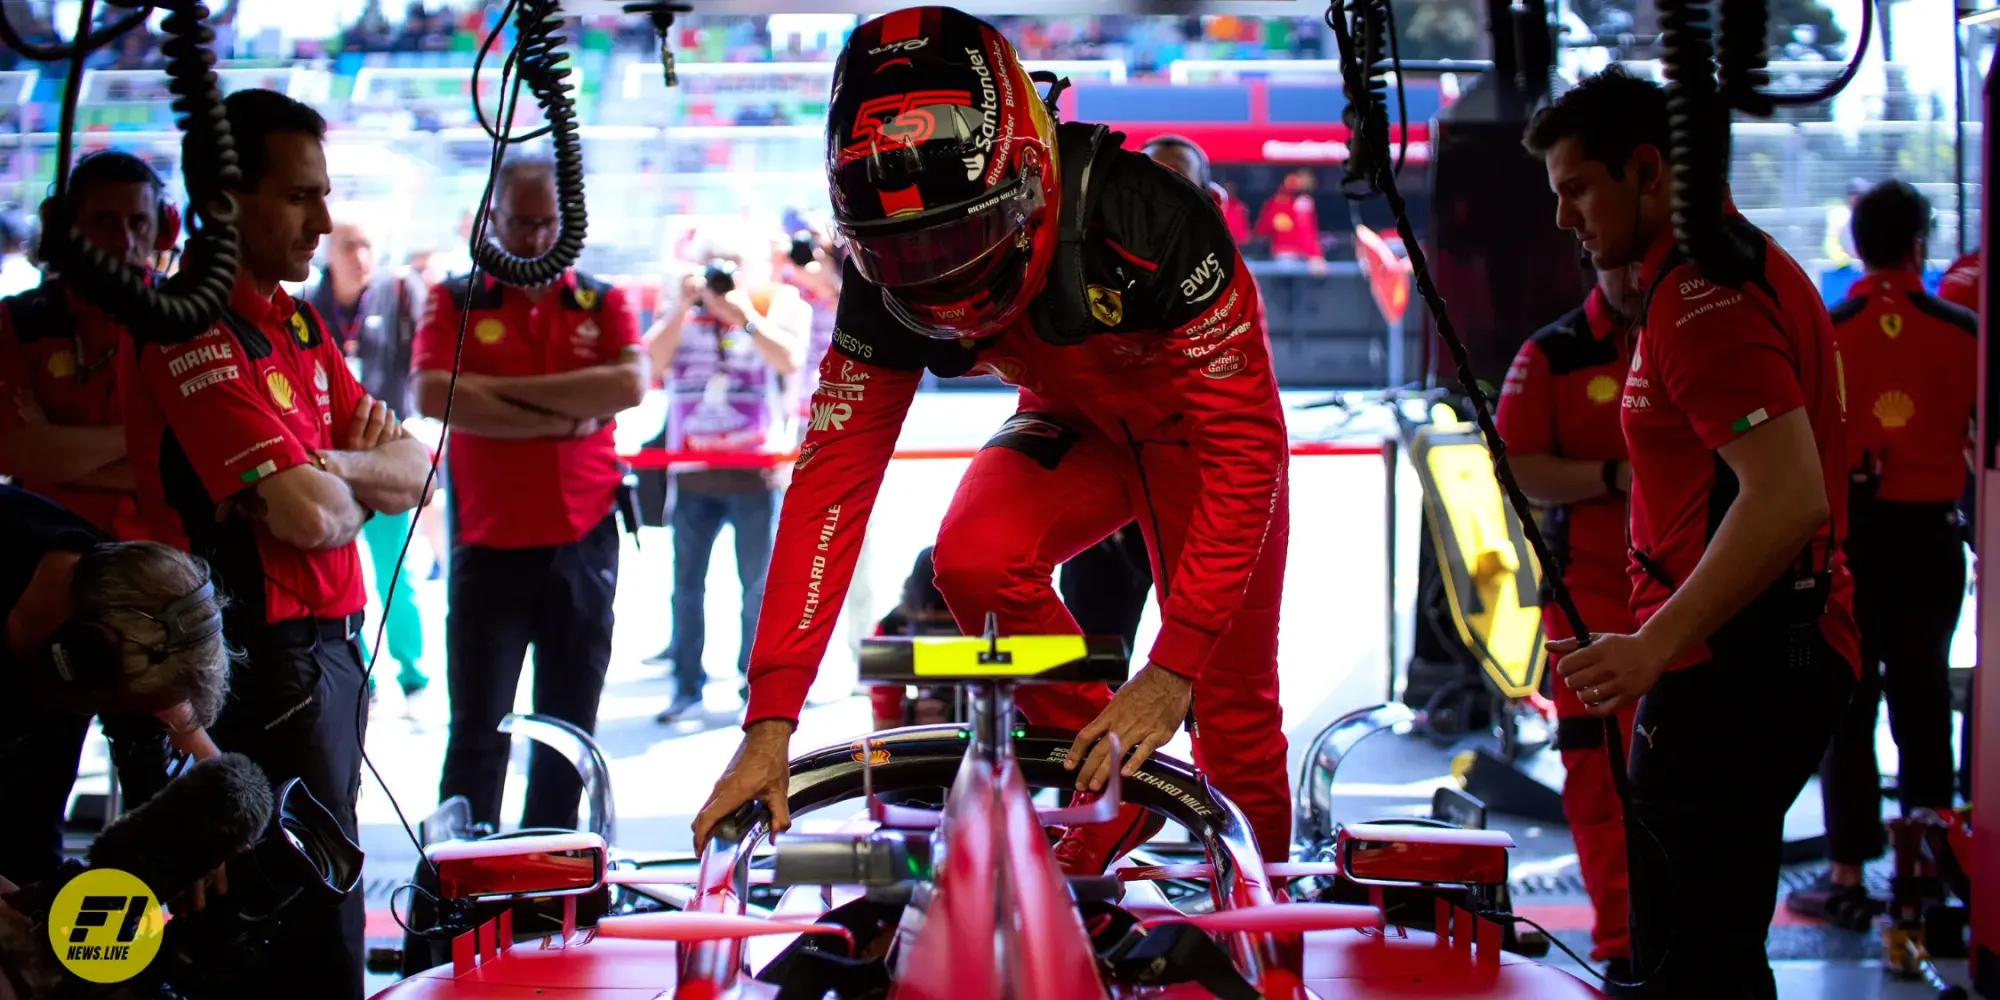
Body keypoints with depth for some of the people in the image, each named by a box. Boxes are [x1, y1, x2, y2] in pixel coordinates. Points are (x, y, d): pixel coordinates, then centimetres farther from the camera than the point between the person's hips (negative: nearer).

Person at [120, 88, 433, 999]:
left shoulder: (298, 324, 15)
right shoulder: (193, 332, -15)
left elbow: (411, 474, 11)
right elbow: (310, 515, -23)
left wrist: (329, 467, -9)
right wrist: (359, 481, 0)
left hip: (325, 642, 9)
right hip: (265, 654, -9)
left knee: (314, 896, 12)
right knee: (318, 924, -6)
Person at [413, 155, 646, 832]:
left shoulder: (603, 305, 8)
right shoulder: (455, 302, 4)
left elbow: (630, 384, -12)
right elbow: (432, 395, -14)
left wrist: (503, 390, -14)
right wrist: (564, 418, -14)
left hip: (582, 542, 2)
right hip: (489, 545, -2)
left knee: (570, 726, 9)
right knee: (477, 730, -3)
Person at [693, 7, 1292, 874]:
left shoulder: (1142, 220, -39)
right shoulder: (888, 283, -26)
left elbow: (1247, 444, -35)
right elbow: (833, 476, -26)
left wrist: (1172, 669, -38)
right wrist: (768, 721, -33)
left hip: (1196, 427, -3)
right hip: (1076, 427, 3)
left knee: (1232, 712, -6)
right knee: (974, 559, -26)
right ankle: (1107, 787, -5)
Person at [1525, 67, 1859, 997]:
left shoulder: (1705, 293, -17)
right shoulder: (1747, 263, 18)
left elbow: (1789, 497, -28)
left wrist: (1656, 645, -31)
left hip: (1733, 668, -11)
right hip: (1770, 657, 11)